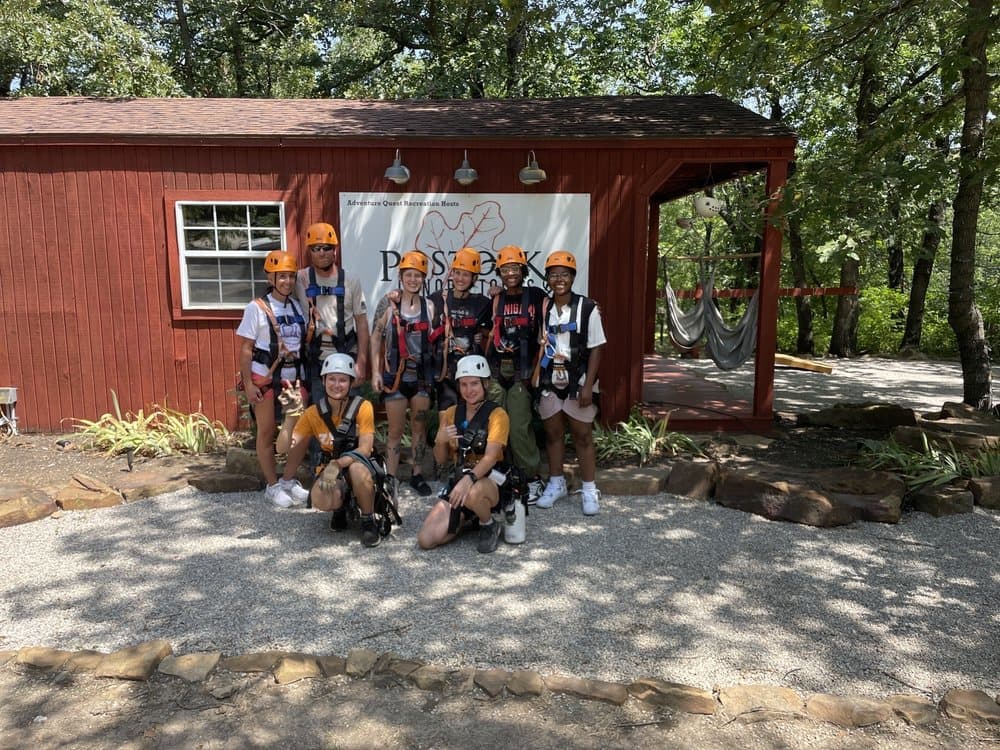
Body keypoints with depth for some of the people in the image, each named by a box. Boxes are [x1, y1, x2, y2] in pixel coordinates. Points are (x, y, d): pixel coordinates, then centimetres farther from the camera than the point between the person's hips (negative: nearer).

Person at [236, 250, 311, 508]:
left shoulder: (297, 307, 7)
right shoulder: (257, 308, -7)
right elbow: (245, 348, -7)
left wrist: (307, 377, 8)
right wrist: (248, 383, -12)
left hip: (294, 377, 5)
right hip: (265, 378, -4)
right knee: (267, 432, 5)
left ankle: (290, 481, 22)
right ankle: (272, 486, 16)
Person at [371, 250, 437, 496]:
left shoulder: (430, 306, 5)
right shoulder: (389, 303, -3)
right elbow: (376, 338, -2)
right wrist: (375, 372, -7)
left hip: (422, 375, 3)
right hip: (395, 374, -2)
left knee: (419, 427, 10)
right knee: (396, 430, 2)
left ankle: (417, 475, 24)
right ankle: (391, 478, 12)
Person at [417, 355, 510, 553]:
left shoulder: (496, 414, -7)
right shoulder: (451, 413, 8)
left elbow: (491, 457, -20)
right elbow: (441, 460, 11)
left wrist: (469, 479, -38)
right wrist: (441, 441, -11)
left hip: (490, 480, -5)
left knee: (472, 494, -41)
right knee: (426, 540, -10)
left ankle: (490, 525, -6)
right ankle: (469, 518, 18)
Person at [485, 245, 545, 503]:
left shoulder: (536, 296, 0)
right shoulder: (497, 299, 12)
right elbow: (493, 333, 15)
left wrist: (536, 369, -5)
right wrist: (484, 366, 9)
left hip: (521, 371, -4)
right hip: (496, 370, 4)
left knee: (519, 427, -7)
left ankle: (532, 478, 7)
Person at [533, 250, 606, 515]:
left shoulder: (587, 308, -7)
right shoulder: (542, 308, 3)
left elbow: (596, 349, -8)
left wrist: (588, 386, -11)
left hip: (577, 382, -3)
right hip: (549, 382, 3)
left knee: (582, 435, 3)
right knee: (553, 433, 12)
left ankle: (589, 489, 14)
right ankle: (556, 483, 26)